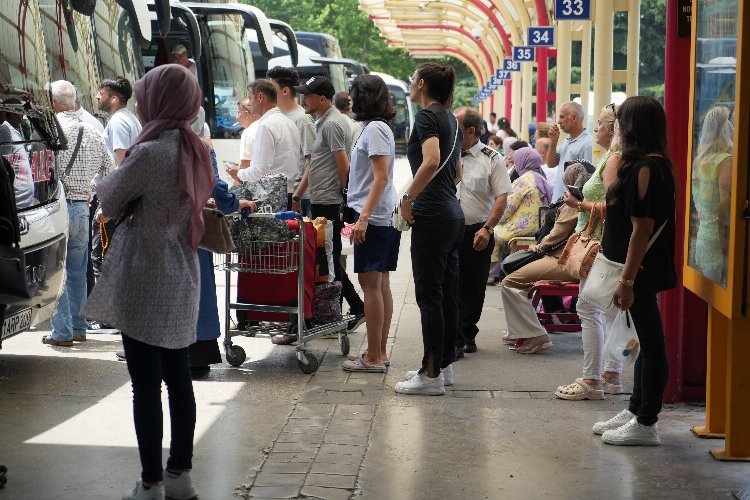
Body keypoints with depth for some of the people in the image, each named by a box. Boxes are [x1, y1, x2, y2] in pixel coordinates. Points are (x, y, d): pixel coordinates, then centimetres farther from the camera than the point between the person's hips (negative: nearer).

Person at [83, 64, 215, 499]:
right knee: (179, 380, 14)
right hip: (183, 280, 8)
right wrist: (138, 205, 3)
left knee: (147, 387, -1)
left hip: (144, 283, -8)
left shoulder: (149, 153, -18)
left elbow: (110, 204, -8)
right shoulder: (196, 151, 6)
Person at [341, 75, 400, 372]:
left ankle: (373, 358, -4)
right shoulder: (375, 127, 18)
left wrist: (364, 217, -23)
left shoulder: (375, 129, -12)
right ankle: (380, 353, 16)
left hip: (373, 217, -10)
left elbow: (381, 178, -19)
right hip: (384, 217, 10)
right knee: (381, 284, 11)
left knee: (371, 284, -7)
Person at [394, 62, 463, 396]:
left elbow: (431, 161, -28)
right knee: (447, 293, 12)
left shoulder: (427, 116, -11)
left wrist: (407, 198, -19)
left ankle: (431, 375, -2)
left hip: (431, 218, -9)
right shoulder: (451, 119, 17)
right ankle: (444, 365, 20)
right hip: (454, 215, 9)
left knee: (429, 295, -5)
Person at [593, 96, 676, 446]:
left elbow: (643, 229, -21)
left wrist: (627, 280, -21)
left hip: (641, 270, -10)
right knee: (646, 340, 16)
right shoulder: (652, 165, 12)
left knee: (650, 341, -3)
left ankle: (646, 424, 4)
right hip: (640, 269, 10)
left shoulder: (645, 169, -18)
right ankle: (637, 411, 26)